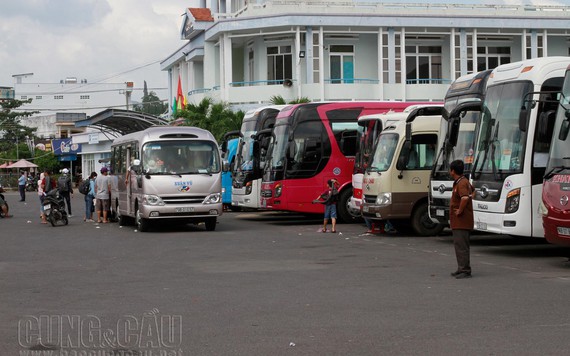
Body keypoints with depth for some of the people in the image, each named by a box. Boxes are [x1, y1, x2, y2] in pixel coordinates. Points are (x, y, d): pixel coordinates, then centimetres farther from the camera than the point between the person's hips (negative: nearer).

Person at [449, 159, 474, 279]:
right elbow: (472, 191, 36)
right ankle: (461, 269, 22)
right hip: (458, 222, 10)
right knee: (459, 245, 16)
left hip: (462, 222, -10)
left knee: (461, 246, -9)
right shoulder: (464, 182, 14)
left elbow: (465, 197, -37)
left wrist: (460, 210, -24)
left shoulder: (461, 184, -18)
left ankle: (465, 271, -8)